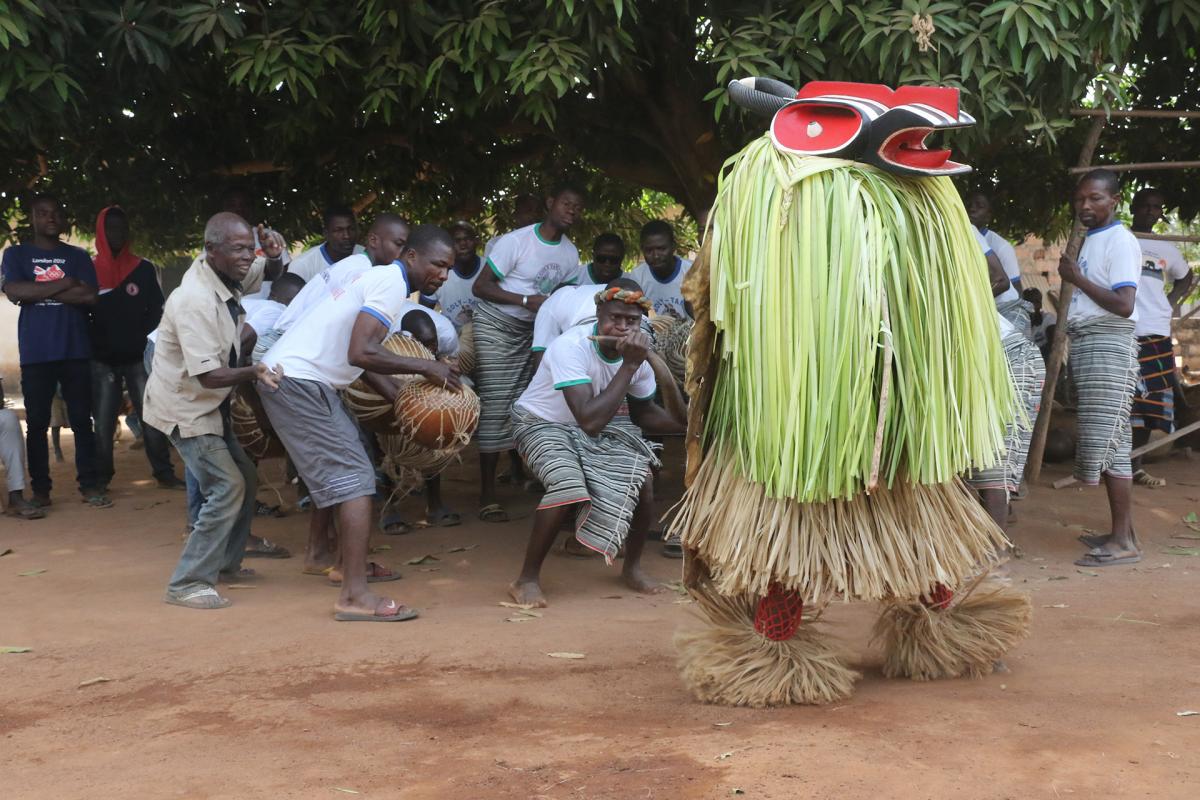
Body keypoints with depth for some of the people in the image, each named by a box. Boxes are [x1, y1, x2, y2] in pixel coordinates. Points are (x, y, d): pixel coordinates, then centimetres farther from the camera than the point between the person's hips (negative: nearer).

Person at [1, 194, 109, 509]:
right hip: (36, 353, -1)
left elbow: (89, 297, -5)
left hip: (76, 350, 1)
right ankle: (40, 489, 9)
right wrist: (64, 285, -10)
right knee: (37, 422, 3)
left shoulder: (77, 256, 10)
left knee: (82, 419, 1)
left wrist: (38, 291, -8)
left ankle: (90, 485, 5)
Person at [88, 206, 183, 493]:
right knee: (103, 422, -1)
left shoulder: (144, 269, 6)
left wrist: (148, 344, -7)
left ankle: (164, 474, 1)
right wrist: (91, 347, -3)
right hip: (102, 359, 0)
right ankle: (100, 479, 5)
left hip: (138, 357, 0)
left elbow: (156, 311, 6)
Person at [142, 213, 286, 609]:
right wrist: (253, 372, -44)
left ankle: (224, 563, 31)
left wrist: (274, 255, -8)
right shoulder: (195, 301, -30)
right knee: (226, 486, -16)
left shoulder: (225, 273, -4)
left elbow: (270, 273, 15)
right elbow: (208, 375, -31)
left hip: (207, 404, 10)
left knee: (245, 479, 16)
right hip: (183, 406, -10)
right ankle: (187, 584, -9)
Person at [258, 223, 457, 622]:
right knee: (354, 477, -12)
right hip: (297, 382, -10)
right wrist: (425, 367, -16)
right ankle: (355, 596, -16)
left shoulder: (381, 277, 17)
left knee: (335, 466, 25)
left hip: (298, 378, 10)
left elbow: (362, 354, 17)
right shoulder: (391, 282, -13)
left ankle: (319, 554, 40)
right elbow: (361, 353, -24)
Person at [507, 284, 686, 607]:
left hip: (594, 430, 6)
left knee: (642, 474, -16)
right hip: (541, 424, -6)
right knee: (570, 487, -32)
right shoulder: (570, 347, -32)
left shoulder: (636, 352, -10)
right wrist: (629, 366, -38)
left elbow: (643, 413, 8)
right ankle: (527, 579, -13)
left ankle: (632, 567, 8)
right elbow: (590, 420, -41)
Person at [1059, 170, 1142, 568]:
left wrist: (1078, 279, -13)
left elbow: (1123, 305, -19)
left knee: (1106, 441, -11)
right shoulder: (1091, 240, 18)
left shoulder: (1120, 241, -10)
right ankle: (1122, 531, 16)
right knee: (1105, 442, 10)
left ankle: (1125, 542, -8)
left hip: (1109, 345, -9)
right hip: (1085, 344, 9)